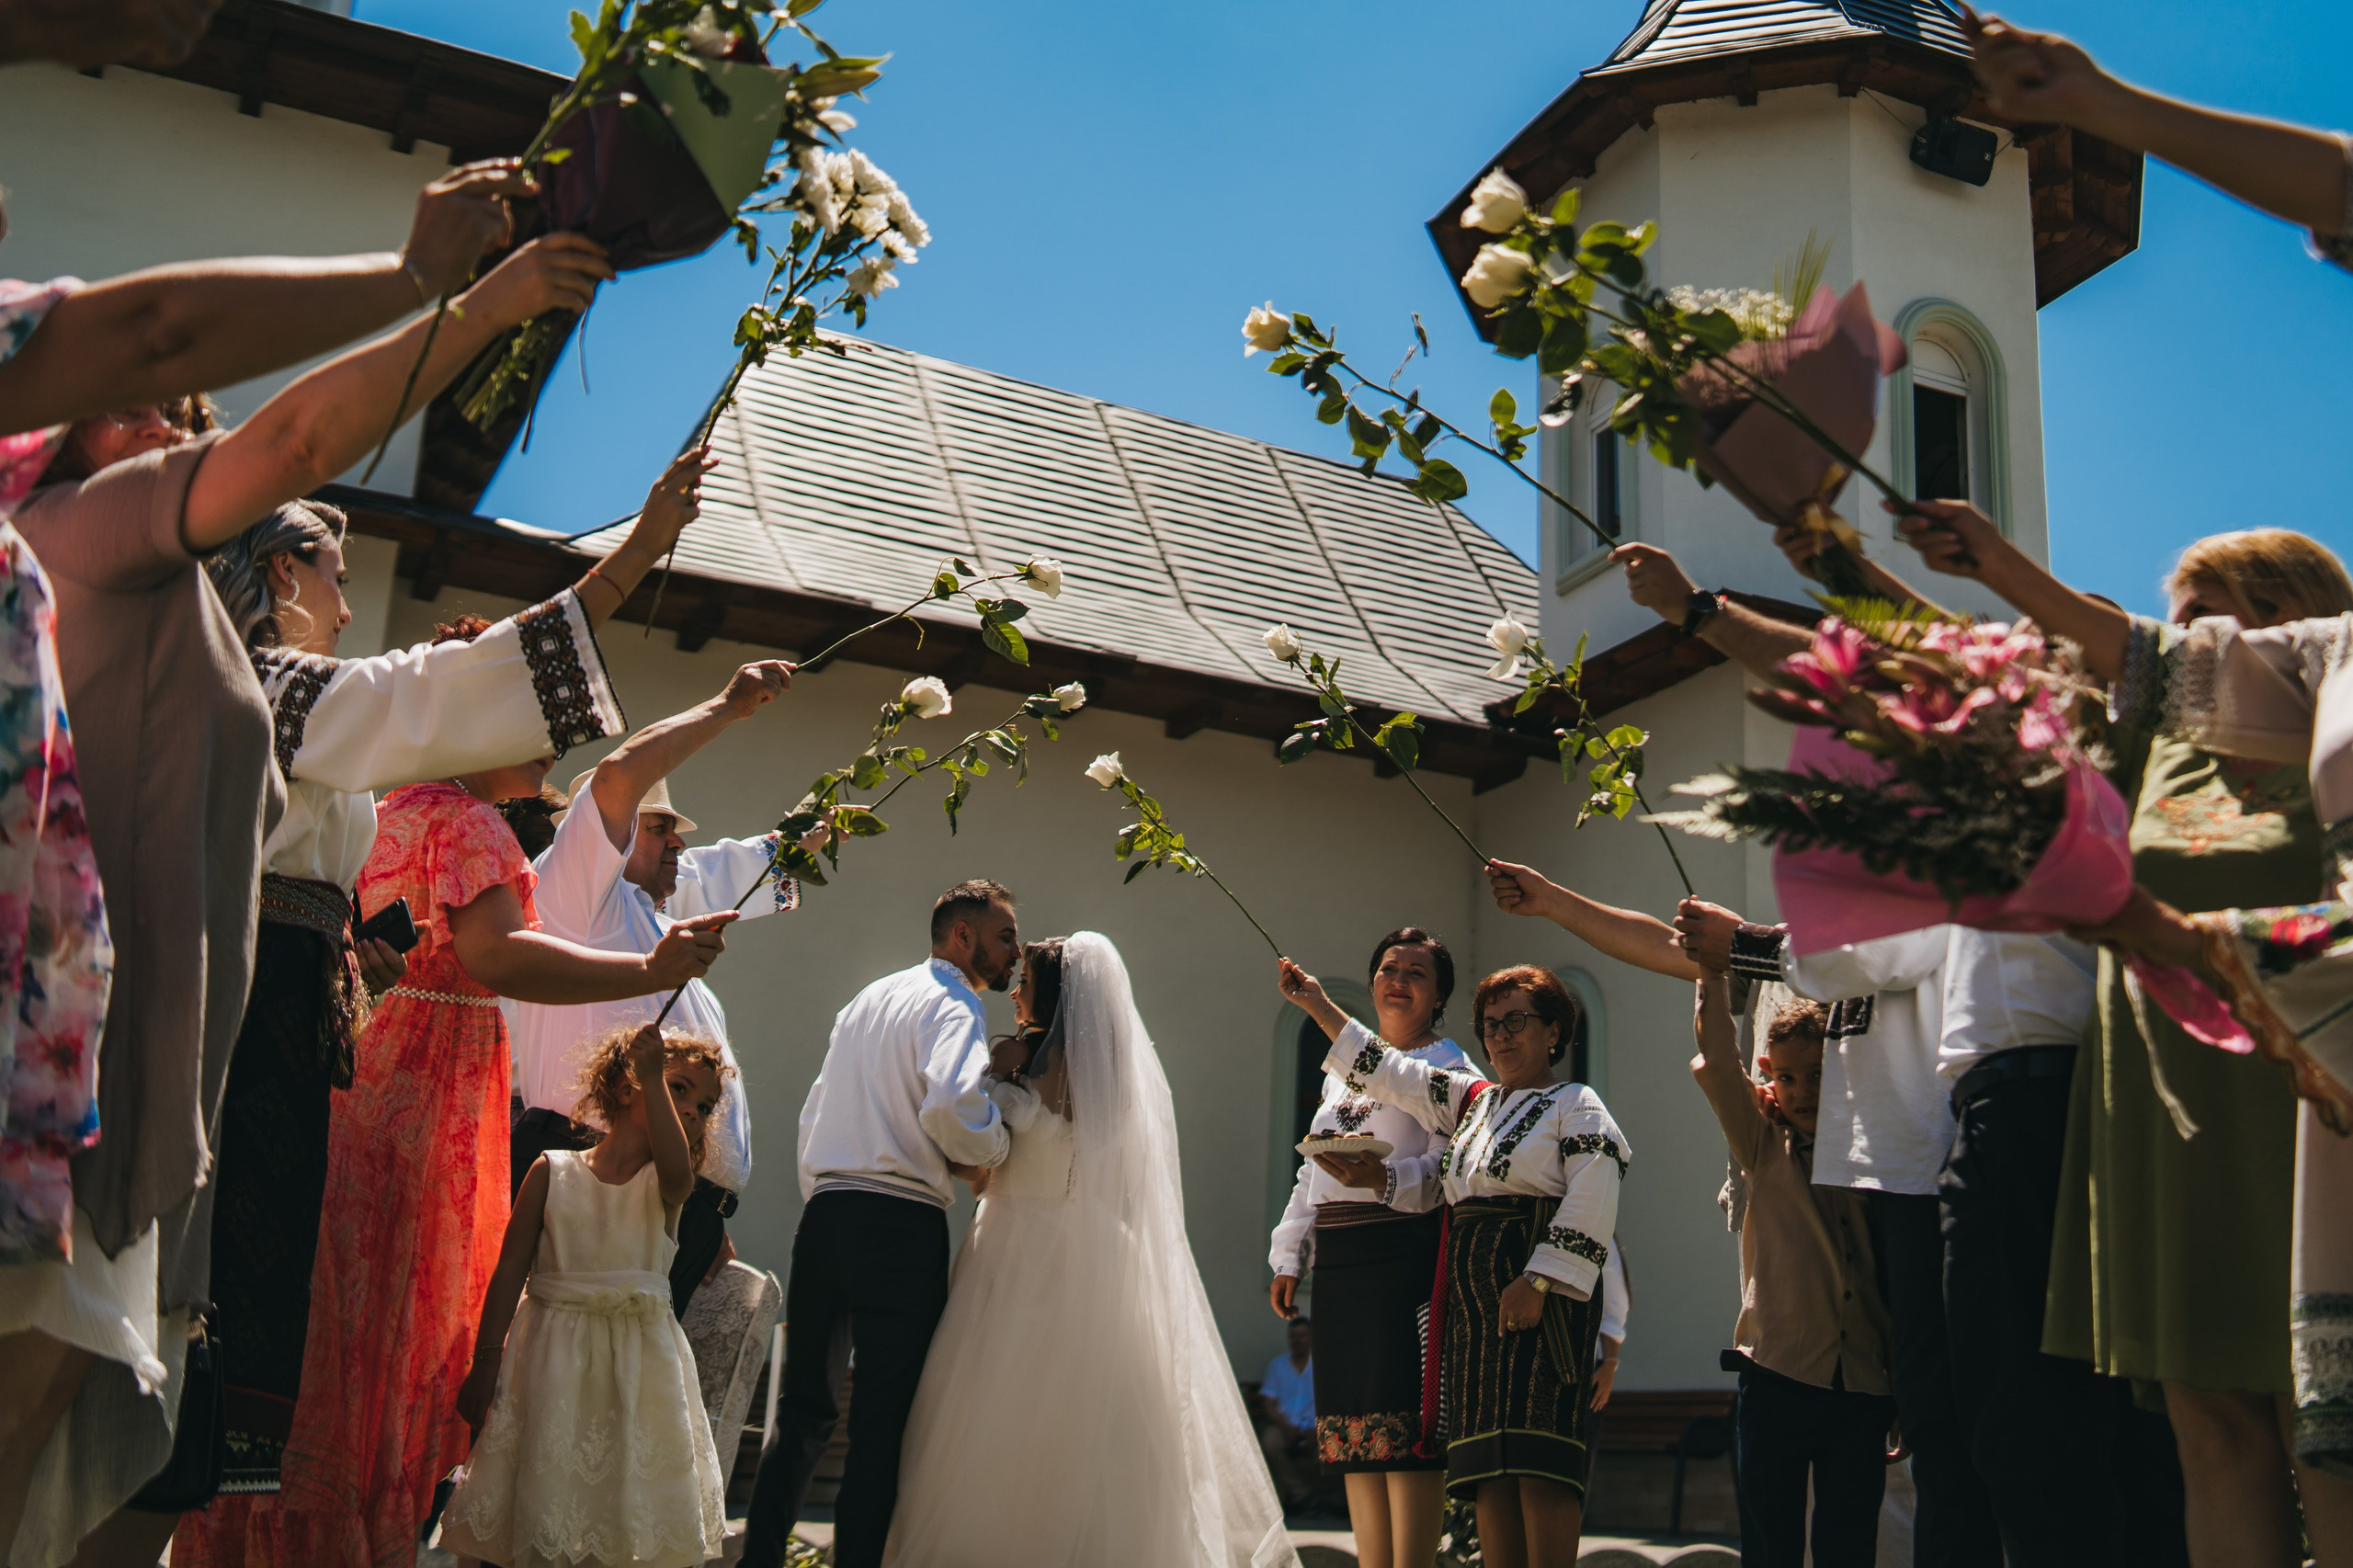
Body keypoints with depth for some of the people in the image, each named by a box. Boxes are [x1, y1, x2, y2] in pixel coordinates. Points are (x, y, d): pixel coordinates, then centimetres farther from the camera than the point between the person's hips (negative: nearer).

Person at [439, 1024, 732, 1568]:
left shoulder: (665, 1184, 2)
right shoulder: (553, 1171, 1)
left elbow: (676, 1168, -25)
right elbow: (511, 1268, 2)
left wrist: (652, 1077, -31)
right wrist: (486, 1360, -1)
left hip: (640, 1365, 1)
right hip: (556, 1358, -1)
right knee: (548, 1487, 3)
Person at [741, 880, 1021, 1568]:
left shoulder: (868, 998, 22)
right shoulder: (952, 1005, -5)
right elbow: (949, 1105, -25)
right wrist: (994, 1148, -5)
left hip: (824, 1211, 8)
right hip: (900, 1225, -8)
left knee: (805, 1410, 15)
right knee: (883, 1422, -2)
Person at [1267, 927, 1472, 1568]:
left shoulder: (1446, 1064, 3)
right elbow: (1312, 1170, 26)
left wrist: (1384, 1177, -27)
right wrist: (1289, 1255, 18)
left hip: (1407, 1255, -7)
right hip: (1338, 1261, 7)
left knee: (1404, 1422, -13)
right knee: (1356, 1427, 4)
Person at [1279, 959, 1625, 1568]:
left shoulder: (1576, 1106, 2)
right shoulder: (1471, 1100, 22)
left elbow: (1592, 1203, -9)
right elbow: (1389, 1072, 26)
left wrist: (1537, 1281, -19)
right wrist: (1317, 1004, 25)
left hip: (1541, 1299, -6)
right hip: (1474, 1301, 6)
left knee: (1540, 1456, -14)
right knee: (1489, 1462, 1)